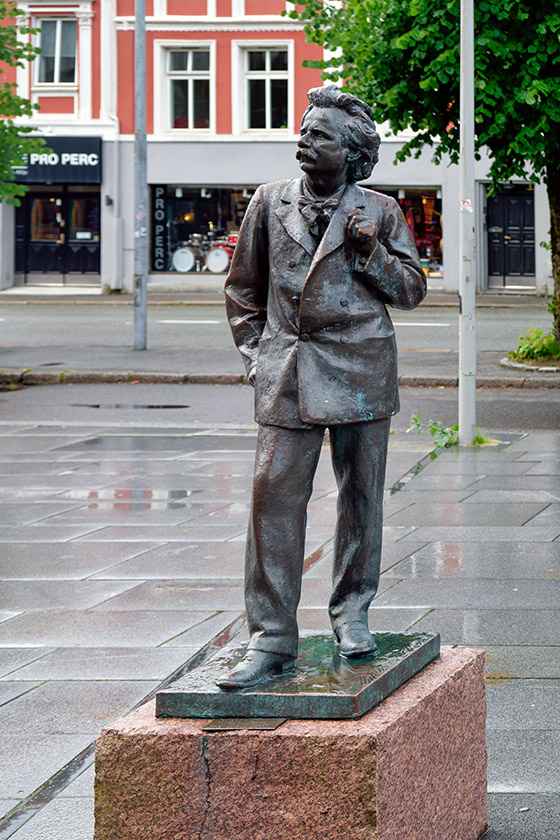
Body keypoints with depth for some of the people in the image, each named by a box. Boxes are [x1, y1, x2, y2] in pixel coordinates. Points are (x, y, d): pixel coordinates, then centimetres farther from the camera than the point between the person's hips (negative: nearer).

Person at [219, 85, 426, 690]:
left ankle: (350, 613, 24)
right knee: (275, 494, -7)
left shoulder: (380, 213, 4)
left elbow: (411, 290, 7)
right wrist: (256, 355, 9)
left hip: (361, 367, 0)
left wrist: (371, 251, -9)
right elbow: (242, 288, 17)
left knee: (360, 493, 7)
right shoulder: (270, 203, 8)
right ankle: (271, 638, -6)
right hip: (287, 370, 0)